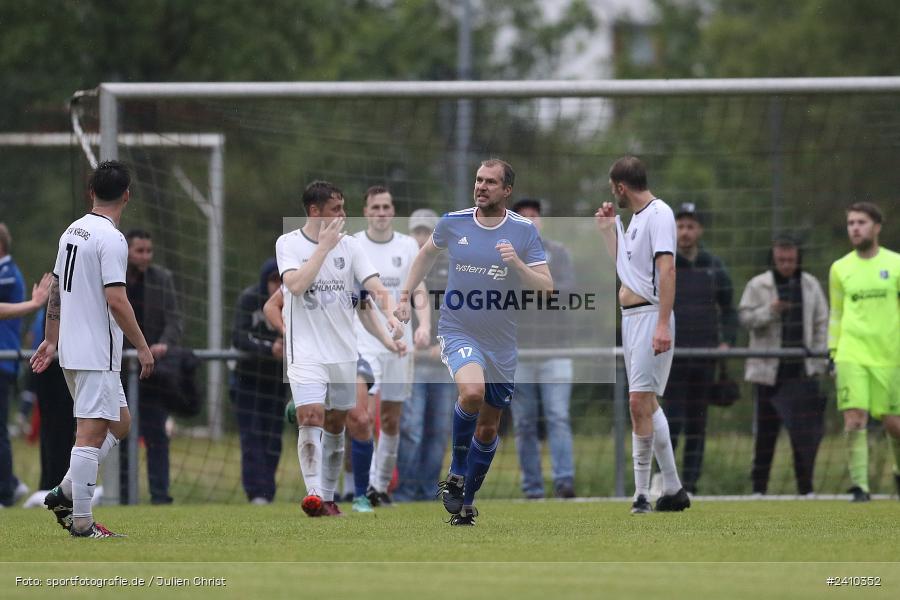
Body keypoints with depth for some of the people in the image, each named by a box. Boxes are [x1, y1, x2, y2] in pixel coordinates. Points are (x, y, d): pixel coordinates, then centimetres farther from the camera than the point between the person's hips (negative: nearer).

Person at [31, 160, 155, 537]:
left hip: (71, 350, 9)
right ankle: (81, 521, -7)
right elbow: (116, 300, -20)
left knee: (120, 423, 18)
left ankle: (64, 493, 13)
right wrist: (142, 347, -14)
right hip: (97, 354, -9)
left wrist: (51, 339, 27)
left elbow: (56, 290, 19)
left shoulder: (71, 232, 12)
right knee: (91, 433, -7)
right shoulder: (111, 239, -15)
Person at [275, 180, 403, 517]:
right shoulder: (289, 244, -4)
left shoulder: (349, 245, 5)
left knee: (335, 425, 10)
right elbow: (296, 284, -20)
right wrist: (324, 246, -18)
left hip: (344, 351, 4)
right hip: (306, 351, -4)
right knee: (311, 418, -20)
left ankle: (328, 498, 20)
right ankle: (314, 493, -27)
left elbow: (375, 286, -2)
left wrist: (390, 314, -21)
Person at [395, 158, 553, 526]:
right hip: (458, 333, -2)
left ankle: (465, 501, 29)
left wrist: (517, 264, -24)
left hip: (502, 343, 2)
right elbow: (427, 253, 20)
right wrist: (407, 295, 18)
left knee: (488, 428, 10)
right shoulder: (453, 223, -2)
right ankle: (456, 473, -12)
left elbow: (545, 288, -8)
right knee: (472, 391, -31)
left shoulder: (524, 231, -5)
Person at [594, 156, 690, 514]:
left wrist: (663, 325, -27)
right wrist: (607, 229, 21)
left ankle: (642, 493, -12)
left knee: (640, 403, -14)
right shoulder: (634, 218, 18)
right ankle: (673, 490, 15)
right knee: (646, 405, 11)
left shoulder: (658, 214, -11)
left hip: (650, 317, -10)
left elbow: (667, 269, -20)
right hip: (630, 318, 10)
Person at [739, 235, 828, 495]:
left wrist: (820, 361, 4)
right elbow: (745, 317, -7)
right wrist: (770, 311, -23)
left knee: (806, 430, -6)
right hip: (768, 371, -2)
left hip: (801, 370, 2)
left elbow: (821, 325, 11)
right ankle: (759, 486, 11)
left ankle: (805, 487, -2)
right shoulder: (758, 286, 1)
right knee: (765, 430, 4)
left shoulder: (811, 286, 9)